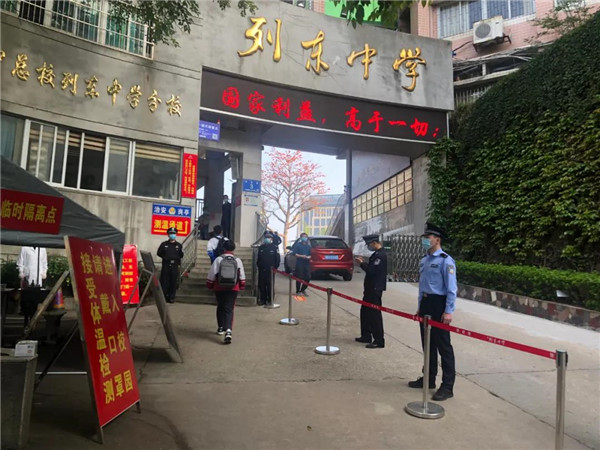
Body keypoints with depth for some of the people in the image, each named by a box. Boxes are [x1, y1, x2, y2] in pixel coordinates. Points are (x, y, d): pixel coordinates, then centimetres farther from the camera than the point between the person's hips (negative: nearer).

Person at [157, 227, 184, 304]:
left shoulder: (179, 245, 8)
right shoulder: (164, 244, 8)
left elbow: (181, 255, 4)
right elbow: (159, 253, 9)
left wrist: (176, 258, -13)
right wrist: (165, 257, -1)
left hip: (175, 266, 0)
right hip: (165, 265, 0)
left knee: (173, 282, 3)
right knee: (164, 281, -1)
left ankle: (171, 297, 11)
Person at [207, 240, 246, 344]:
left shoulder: (218, 259, -4)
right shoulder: (238, 260, 1)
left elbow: (212, 274, -3)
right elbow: (242, 275, 6)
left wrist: (210, 285, 9)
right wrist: (242, 286, 19)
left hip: (219, 288, 0)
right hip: (233, 288, 0)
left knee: (220, 307, 18)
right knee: (229, 309, -3)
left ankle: (221, 328, 30)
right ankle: (228, 330, -22)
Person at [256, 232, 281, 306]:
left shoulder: (274, 247, -2)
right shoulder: (261, 247, 10)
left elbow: (278, 259, -3)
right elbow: (258, 258, 16)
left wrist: (275, 267, -7)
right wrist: (258, 265, 7)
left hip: (270, 270, -4)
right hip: (262, 269, 4)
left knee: (270, 285, 1)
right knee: (261, 285, 7)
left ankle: (270, 300, 8)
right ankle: (262, 299, 17)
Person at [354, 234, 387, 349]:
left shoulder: (380, 255, -19)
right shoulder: (377, 254, 13)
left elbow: (372, 270, -24)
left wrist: (362, 263, -12)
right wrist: (364, 262, 7)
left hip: (375, 289, -10)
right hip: (371, 288, 10)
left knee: (374, 314, -4)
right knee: (365, 312, 17)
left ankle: (379, 341, 4)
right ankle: (366, 336, 28)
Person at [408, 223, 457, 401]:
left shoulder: (445, 260, -13)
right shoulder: (424, 260, 12)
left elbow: (451, 288, -16)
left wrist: (448, 311, -19)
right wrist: (420, 307, 18)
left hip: (439, 304, -8)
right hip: (425, 303, 8)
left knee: (443, 346, 0)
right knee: (427, 343, 16)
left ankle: (447, 387, 9)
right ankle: (429, 378, 30)